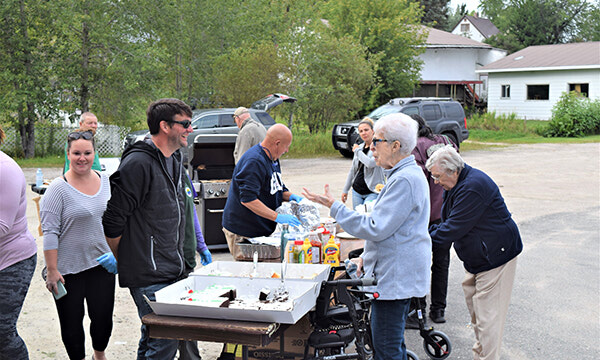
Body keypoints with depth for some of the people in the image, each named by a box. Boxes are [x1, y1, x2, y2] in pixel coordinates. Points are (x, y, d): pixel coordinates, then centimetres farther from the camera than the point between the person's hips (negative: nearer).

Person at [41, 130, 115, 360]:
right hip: (68, 269, -4)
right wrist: (52, 270, -15)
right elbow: (50, 232, -12)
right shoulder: (59, 188, -11)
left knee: (103, 319, 9)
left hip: (101, 264, 4)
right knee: (71, 322, 8)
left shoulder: (105, 182, 5)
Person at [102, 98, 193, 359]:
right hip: (149, 276, -9)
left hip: (172, 271, 9)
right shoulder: (138, 163, -17)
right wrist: (124, 264, -4)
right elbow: (112, 222, -15)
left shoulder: (175, 162, 13)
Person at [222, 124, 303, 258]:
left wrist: (291, 196, 3)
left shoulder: (273, 159, 14)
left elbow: (276, 188, 26)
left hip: (264, 230, 9)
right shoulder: (254, 161, -19)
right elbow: (248, 199, -28)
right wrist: (278, 217, -30)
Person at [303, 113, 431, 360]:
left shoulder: (404, 180, -21)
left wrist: (334, 207, -17)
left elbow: (375, 228, -23)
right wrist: (366, 257, 17)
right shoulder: (407, 174, 15)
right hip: (396, 275, 11)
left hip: (395, 277, -11)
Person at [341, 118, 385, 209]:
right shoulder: (359, 147, 11)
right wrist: (345, 190, 19)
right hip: (357, 191, 7)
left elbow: (371, 163, -26)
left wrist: (357, 150, -10)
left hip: (372, 192, -6)